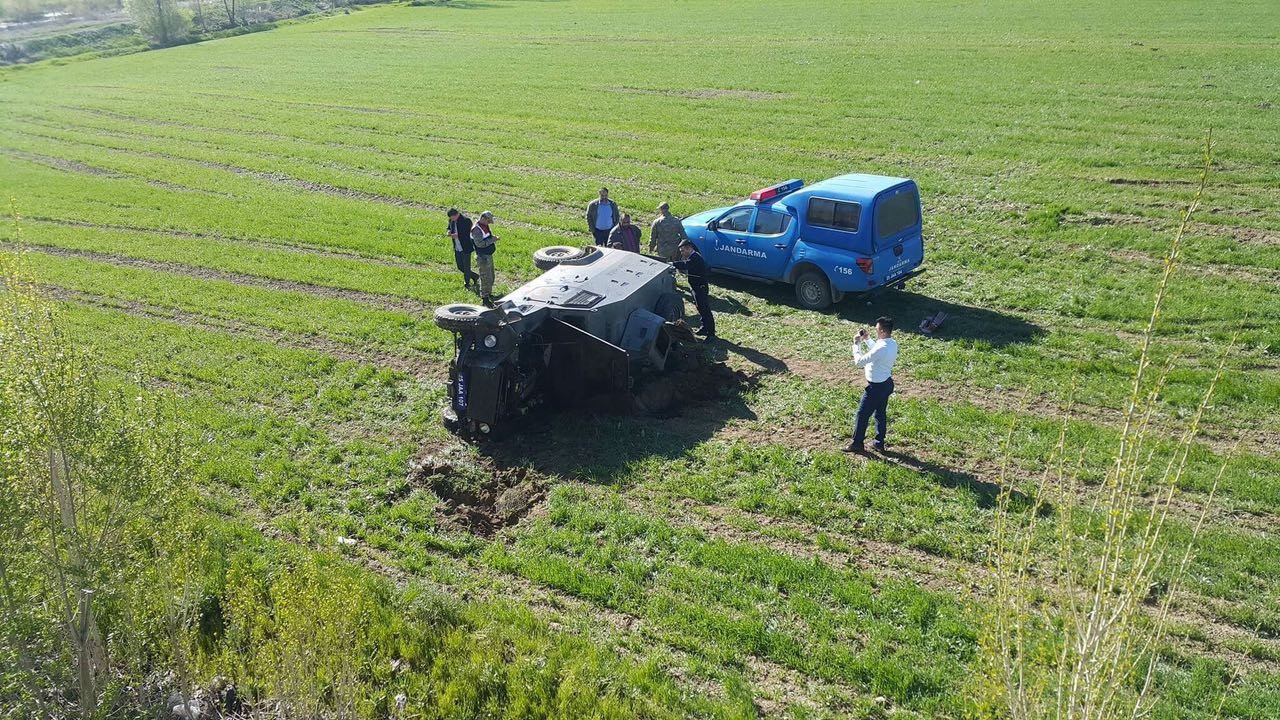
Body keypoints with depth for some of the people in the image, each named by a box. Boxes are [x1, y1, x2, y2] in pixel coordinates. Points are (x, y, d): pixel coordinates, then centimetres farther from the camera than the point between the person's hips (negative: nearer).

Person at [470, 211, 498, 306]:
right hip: (483, 257, -10)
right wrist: (491, 240, -25)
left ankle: (489, 294, 36)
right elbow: (479, 243, -27)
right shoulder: (476, 230, -21)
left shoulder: (485, 226, 9)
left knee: (491, 277, 20)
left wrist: (493, 238, 8)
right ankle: (484, 298, 6)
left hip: (489, 255, 10)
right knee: (486, 278, -4)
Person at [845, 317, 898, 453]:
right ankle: (879, 443, 30)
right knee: (881, 414, 20)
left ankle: (857, 444, 17)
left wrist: (856, 344, -16)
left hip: (876, 387, -9)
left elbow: (859, 362, -27)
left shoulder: (881, 349, -31)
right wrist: (867, 339, 8)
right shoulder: (893, 344, -2)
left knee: (862, 414, 6)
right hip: (887, 383, 9)